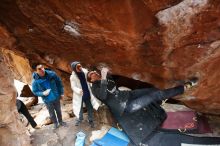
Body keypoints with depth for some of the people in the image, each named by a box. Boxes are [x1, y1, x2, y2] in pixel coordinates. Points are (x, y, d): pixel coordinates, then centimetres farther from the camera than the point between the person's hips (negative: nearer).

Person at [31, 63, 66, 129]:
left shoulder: (51, 74, -18)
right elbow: (35, 92, -4)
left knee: (58, 110, 22)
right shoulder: (35, 81, -20)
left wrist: (61, 93, -1)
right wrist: (43, 93, -23)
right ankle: (55, 123, 46)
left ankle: (60, 121, 48)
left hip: (56, 97, 2)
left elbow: (59, 82, -4)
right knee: (51, 113, 19)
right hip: (47, 100, -1)